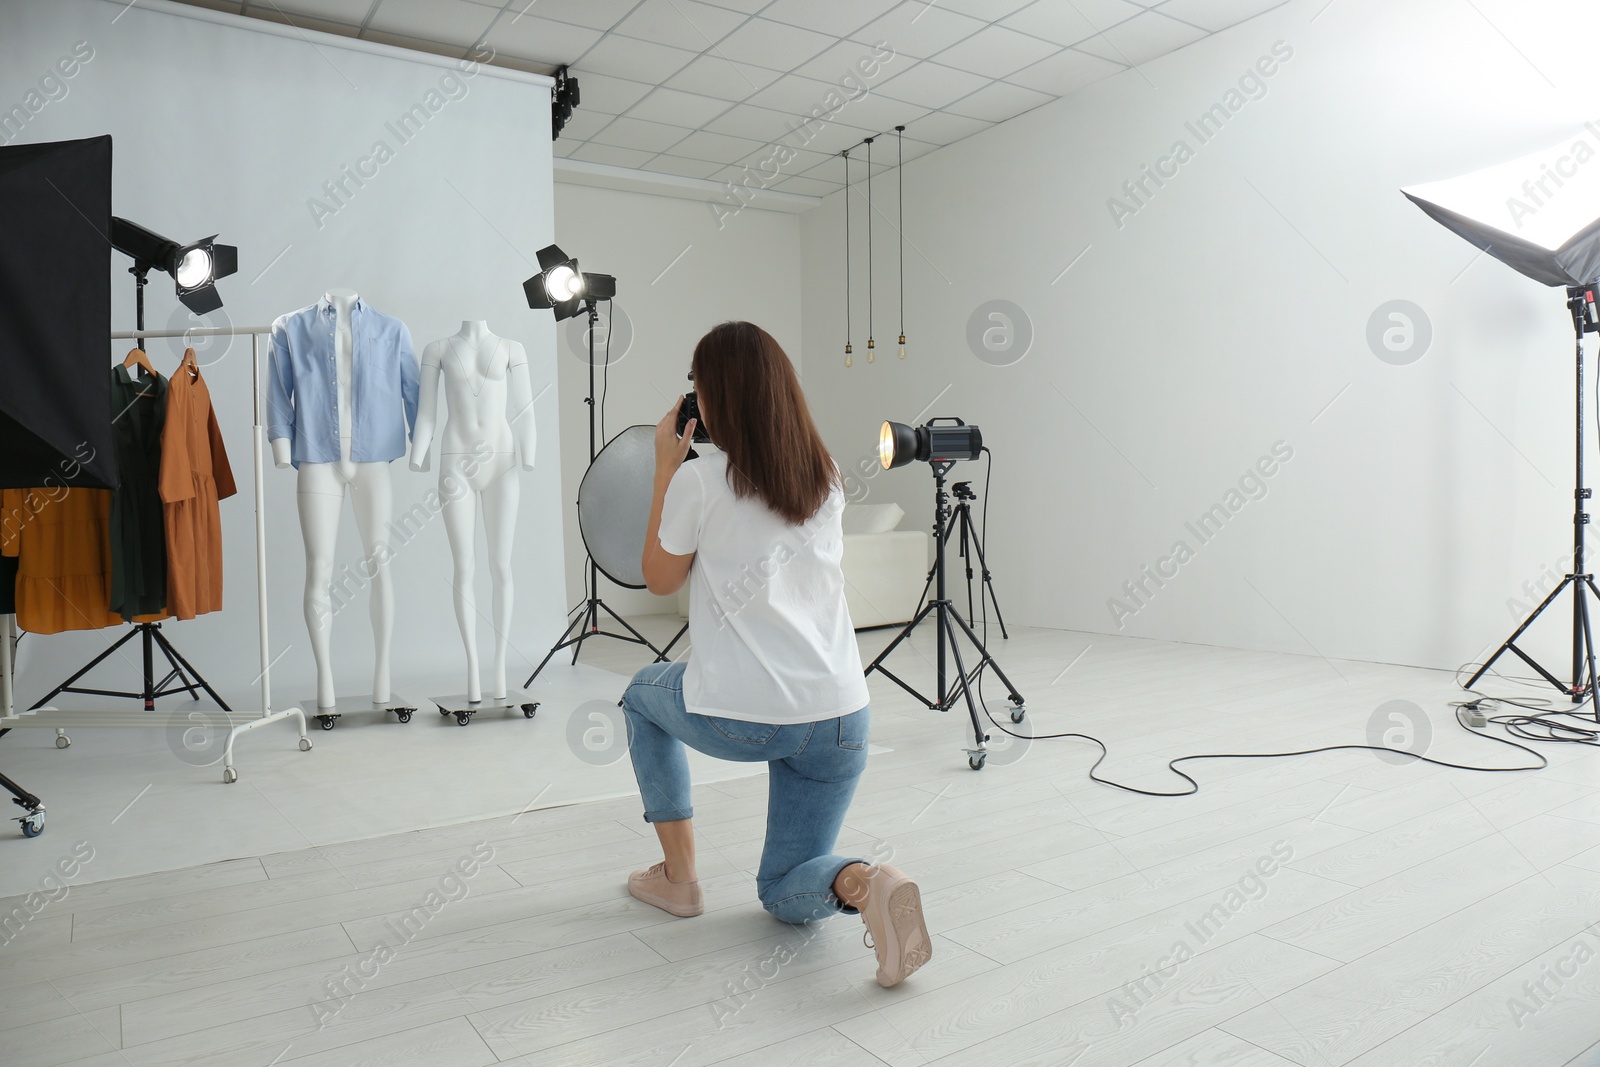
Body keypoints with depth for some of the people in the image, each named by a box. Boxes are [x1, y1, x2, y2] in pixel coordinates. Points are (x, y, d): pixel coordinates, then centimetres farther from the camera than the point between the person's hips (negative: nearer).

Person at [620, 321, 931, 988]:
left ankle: (678, 876, 29)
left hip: (740, 718, -5)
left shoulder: (699, 482, -7)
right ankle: (863, 885, -14)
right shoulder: (827, 480, 8)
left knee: (644, 693, 32)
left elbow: (659, 580, 8)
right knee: (786, 893, 22)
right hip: (841, 718, 5)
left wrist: (666, 469, 10)